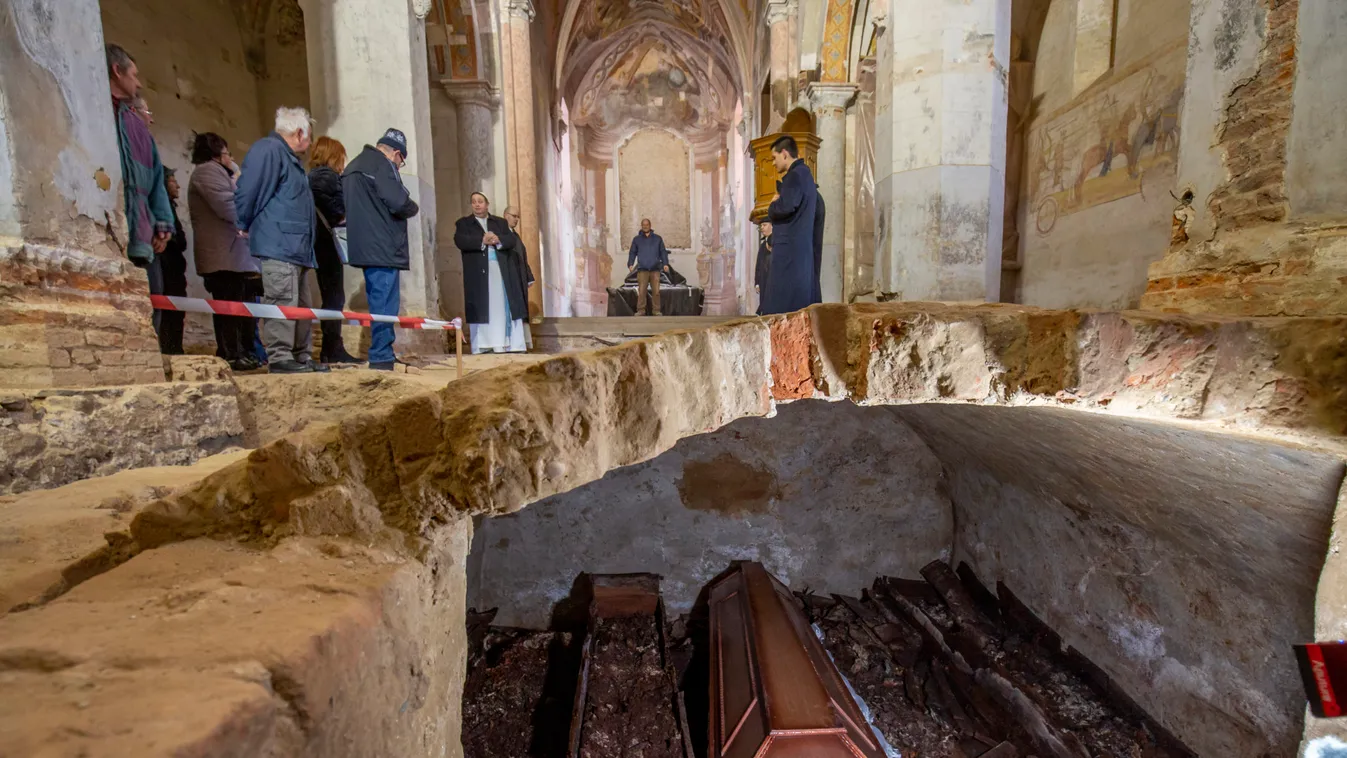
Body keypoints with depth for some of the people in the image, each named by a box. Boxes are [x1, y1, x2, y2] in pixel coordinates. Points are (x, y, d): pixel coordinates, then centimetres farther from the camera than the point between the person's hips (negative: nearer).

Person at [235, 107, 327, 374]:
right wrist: (245, 227, -6)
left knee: (302, 305, 11)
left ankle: (301, 356, 16)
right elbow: (248, 191, -14)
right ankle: (279, 357, -8)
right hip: (278, 245, -10)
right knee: (282, 302, -11)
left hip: (297, 248, 10)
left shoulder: (289, 157, 26)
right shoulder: (268, 150, -6)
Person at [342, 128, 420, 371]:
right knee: (385, 303, -7)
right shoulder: (382, 164, -7)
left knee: (378, 301, 15)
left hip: (365, 247, 9)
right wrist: (414, 208, 2)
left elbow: (346, 205, 25)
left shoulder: (355, 165, 23)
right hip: (383, 247, -9)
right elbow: (399, 202, -18)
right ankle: (382, 357, -6)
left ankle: (381, 355, 20)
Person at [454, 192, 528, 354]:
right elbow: (460, 241, -5)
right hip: (478, 273, -2)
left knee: (504, 307, -2)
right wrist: (482, 241, -16)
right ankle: (482, 347, -9)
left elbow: (512, 240, 5)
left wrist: (498, 240, -15)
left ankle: (512, 345, -2)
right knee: (482, 308, -8)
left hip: (502, 271, 2)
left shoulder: (500, 222, 21)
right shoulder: (463, 223, 15)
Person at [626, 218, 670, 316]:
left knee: (656, 291, -3)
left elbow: (663, 252, 9)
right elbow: (632, 253, 11)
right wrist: (630, 264, -4)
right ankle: (640, 310, -3)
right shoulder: (636, 239, 13)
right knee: (641, 291, -7)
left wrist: (665, 264, -5)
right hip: (642, 269, 0)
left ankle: (657, 311, 2)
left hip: (655, 269, 0)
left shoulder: (658, 238, 13)